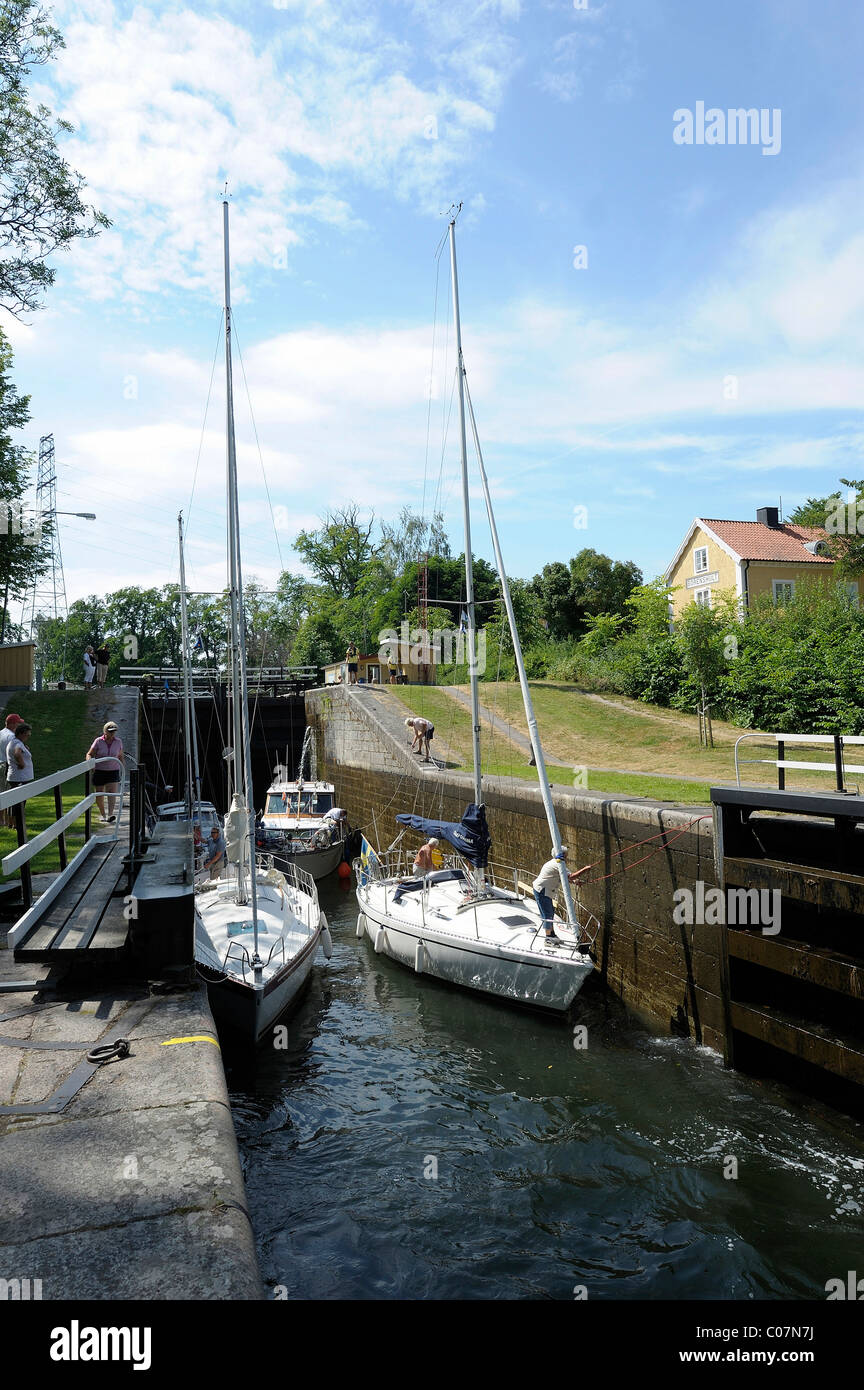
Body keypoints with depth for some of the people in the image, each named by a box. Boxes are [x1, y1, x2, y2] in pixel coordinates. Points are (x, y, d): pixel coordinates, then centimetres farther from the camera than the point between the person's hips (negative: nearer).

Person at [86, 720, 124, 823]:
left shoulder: (118, 742, 2)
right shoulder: (98, 741, -6)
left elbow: (121, 756, 15)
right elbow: (89, 754, 0)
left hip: (113, 772, 0)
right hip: (99, 772, 0)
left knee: (112, 792, -19)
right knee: (99, 795, 8)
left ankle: (110, 815, -30)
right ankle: (102, 814, 30)